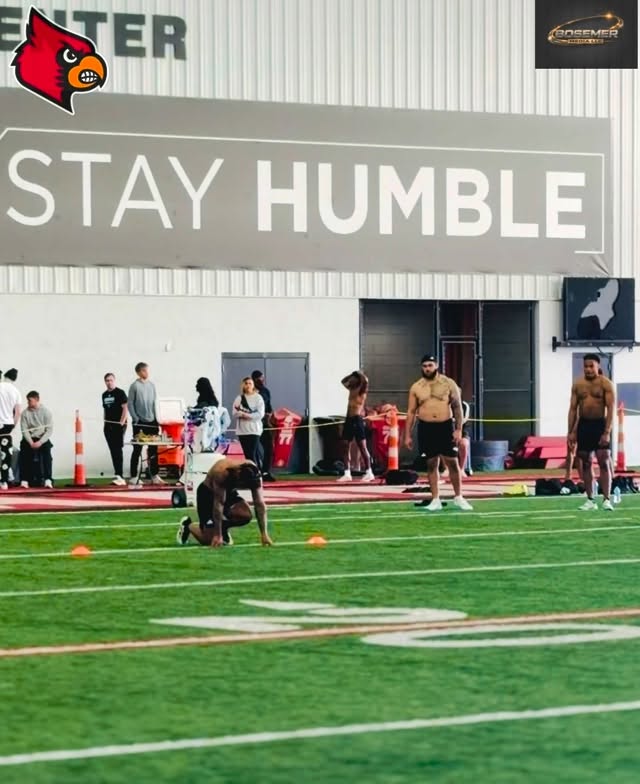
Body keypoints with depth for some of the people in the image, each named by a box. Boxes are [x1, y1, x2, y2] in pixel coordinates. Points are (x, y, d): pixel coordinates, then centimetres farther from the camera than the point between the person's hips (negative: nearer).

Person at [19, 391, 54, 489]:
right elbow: (24, 430, -4)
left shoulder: (46, 412, -5)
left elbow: (49, 430, -8)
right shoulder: (25, 413, -1)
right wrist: (31, 442, -18)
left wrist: (40, 442, -20)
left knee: (46, 450, -30)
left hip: (42, 439, -1)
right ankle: (24, 480, -28)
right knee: (24, 448, -28)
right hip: (29, 439, 1)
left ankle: (48, 480, -34)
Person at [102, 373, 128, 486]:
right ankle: (118, 476, 11)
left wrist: (122, 422, -17)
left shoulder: (120, 393, -5)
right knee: (113, 451, 7)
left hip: (118, 426, -7)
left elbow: (125, 408, -10)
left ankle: (119, 475, -18)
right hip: (108, 426, 7)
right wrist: (105, 421, 12)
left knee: (118, 450, -14)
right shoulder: (104, 395, 16)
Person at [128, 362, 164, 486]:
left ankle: (154, 475, 12)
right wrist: (136, 419, -12)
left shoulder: (152, 385, 9)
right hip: (140, 422, -5)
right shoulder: (134, 386, -6)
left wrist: (157, 419, 7)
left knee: (153, 450, 6)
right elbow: (130, 404, -6)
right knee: (137, 450, 0)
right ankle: (134, 476, 4)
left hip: (152, 421, 5)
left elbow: (154, 402, 13)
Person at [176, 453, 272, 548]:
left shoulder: (253, 474, -25)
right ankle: (188, 525, 19)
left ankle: (223, 527, 5)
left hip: (229, 492, 5)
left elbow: (259, 504, -22)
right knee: (209, 540, -12)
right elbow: (218, 504, -36)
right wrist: (217, 536, -34)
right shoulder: (222, 473, -39)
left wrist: (264, 534, -26)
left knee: (246, 515, -25)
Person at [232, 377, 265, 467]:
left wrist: (248, 415, -15)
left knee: (252, 454, -10)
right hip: (242, 430, 4)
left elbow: (260, 414, -8)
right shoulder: (239, 398, 9)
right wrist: (244, 413, -17)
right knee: (247, 454, 6)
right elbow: (235, 412, -1)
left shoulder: (258, 398, 1)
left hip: (254, 429, -4)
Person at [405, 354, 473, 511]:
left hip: (446, 427, -1)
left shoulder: (448, 384, 0)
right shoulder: (416, 387, 4)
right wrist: (407, 435, 4)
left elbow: (457, 407, 1)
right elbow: (411, 412, 8)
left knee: (453, 463, -1)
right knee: (431, 464, 5)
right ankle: (435, 500, 10)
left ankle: (458, 497, 11)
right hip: (426, 428, 1)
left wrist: (458, 429, -8)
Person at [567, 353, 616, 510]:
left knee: (604, 462, -9)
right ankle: (590, 500, 10)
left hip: (600, 424, -4)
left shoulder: (605, 384, -6)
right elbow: (573, 409, 9)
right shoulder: (577, 384, 7)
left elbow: (611, 409, -11)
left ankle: (607, 499, -9)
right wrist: (571, 432, 2)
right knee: (586, 463, 5)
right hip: (583, 425, 4)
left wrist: (607, 432, -19)